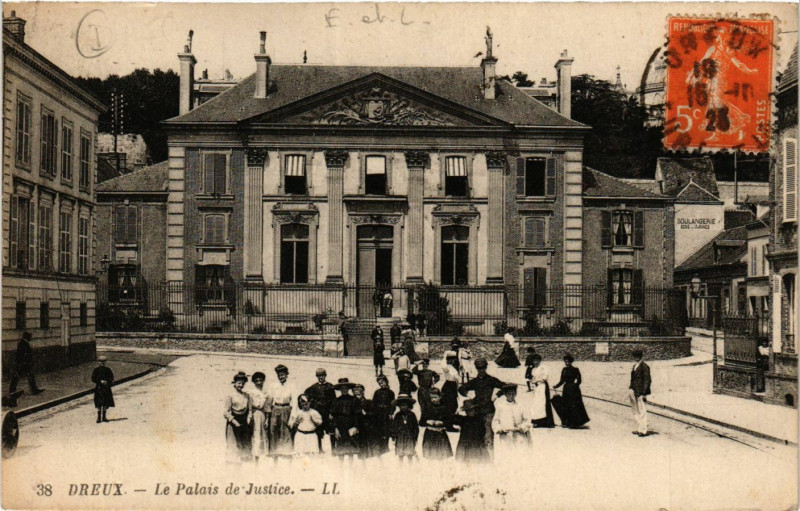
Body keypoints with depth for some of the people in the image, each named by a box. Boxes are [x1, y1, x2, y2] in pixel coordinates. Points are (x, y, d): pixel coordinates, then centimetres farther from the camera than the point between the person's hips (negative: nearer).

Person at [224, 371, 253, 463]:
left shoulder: (246, 395, 8)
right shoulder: (230, 395, -7)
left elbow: (250, 409, 13)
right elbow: (227, 412, -8)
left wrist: (249, 418, -4)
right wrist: (234, 421, -16)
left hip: (244, 421, 5)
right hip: (233, 421, -5)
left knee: (245, 443, 6)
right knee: (233, 444, -3)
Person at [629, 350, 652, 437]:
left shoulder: (645, 367, -10)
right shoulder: (634, 366, 16)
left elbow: (647, 380, -13)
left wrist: (644, 393, -16)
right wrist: (630, 389, 16)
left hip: (640, 393, -9)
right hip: (634, 392, 9)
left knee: (642, 412, -6)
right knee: (635, 411, 12)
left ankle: (643, 431, -2)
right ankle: (639, 429, 20)